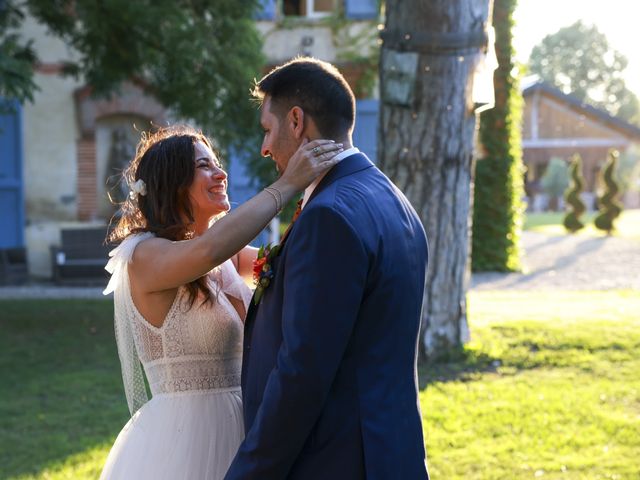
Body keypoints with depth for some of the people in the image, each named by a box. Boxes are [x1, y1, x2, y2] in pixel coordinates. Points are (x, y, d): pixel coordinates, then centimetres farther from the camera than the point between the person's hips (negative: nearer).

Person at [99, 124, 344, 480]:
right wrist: (287, 184, -25)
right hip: (179, 440, -8)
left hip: (231, 433, 8)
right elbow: (210, 247, -32)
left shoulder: (227, 258, 10)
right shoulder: (144, 254, -14)